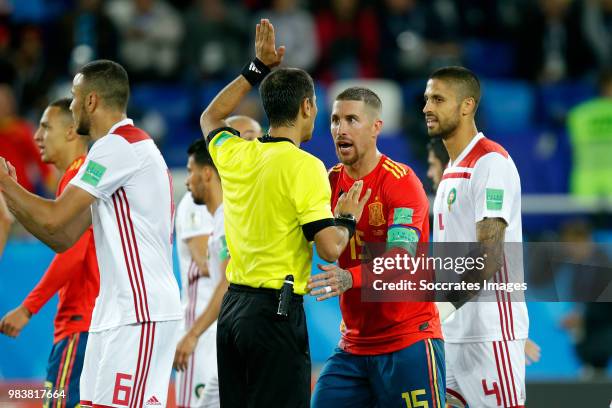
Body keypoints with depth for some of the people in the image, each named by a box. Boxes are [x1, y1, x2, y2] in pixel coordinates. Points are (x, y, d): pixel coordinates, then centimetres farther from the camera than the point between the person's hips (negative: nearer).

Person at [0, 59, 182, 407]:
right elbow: (63, 237, 19)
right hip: (118, 310, 10)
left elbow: (54, 218, -15)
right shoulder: (133, 145, 21)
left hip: (140, 313, -10)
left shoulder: (118, 146, -11)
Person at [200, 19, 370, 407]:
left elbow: (211, 117, 32)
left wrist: (258, 68, 32)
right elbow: (330, 248, -17)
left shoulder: (235, 154, 7)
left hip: (232, 308, 7)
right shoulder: (304, 166, -13)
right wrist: (347, 219, 3)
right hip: (276, 311, -7)